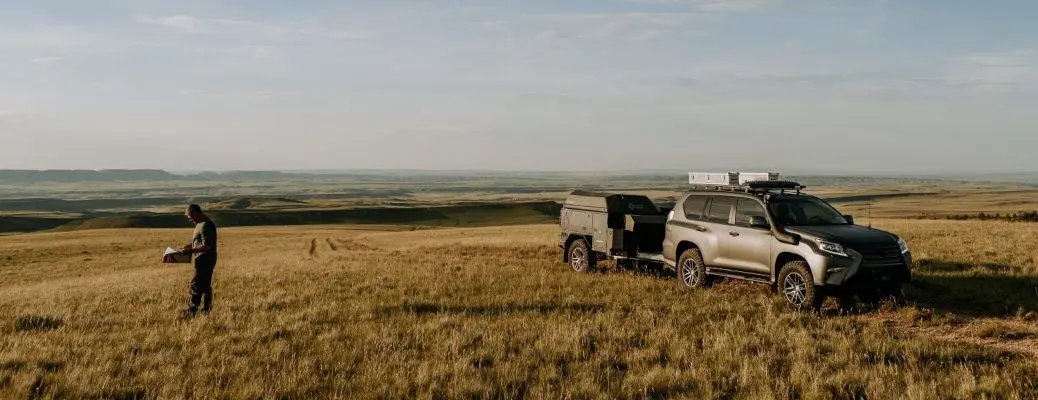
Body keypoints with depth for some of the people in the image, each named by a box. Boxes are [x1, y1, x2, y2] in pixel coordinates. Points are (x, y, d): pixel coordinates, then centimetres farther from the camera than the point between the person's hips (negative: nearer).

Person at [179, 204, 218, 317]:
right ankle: (206, 310, 20)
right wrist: (190, 246, 14)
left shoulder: (206, 225, -19)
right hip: (205, 261, 11)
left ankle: (191, 311, -5)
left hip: (205, 261, -11)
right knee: (205, 286, 14)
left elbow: (206, 246, -24)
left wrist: (191, 250, -20)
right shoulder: (201, 223, 15)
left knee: (196, 285, -8)